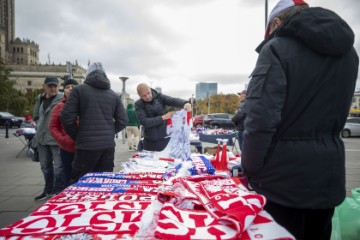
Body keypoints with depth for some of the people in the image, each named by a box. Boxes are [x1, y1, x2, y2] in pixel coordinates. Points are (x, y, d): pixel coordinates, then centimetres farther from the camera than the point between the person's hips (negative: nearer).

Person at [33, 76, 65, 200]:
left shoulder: (62, 98, -12)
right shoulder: (40, 99, 12)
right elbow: (36, 116, 23)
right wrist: (40, 127, 10)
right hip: (42, 138, 8)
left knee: (59, 166, -3)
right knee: (45, 166, 19)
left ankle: (59, 193, 10)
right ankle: (48, 190, 35)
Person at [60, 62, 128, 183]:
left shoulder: (79, 90, 1)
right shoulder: (113, 95, 10)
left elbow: (67, 117, -5)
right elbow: (123, 121, 6)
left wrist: (77, 136, 8)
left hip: (87, 145, -4)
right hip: (109, 145, 4)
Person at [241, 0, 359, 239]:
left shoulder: (277, 49, -13)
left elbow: (261, 118, -21)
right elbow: (338, 114, 14)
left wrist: (250, 169, -11)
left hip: (284, 175, -6)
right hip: (328, 173, 7)